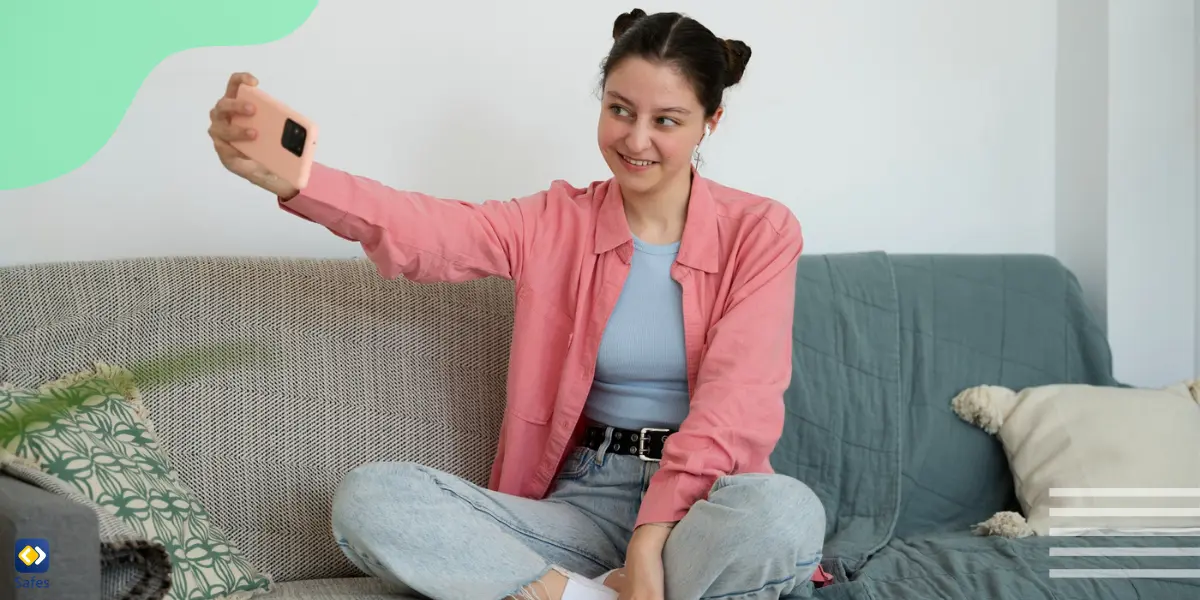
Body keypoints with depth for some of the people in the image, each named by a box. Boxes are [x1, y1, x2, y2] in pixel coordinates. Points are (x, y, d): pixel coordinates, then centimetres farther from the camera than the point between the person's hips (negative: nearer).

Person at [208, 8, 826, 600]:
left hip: (703, 500, -2)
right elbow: (425, 230, -14)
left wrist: (652, 538, -26)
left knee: (786, 512, -39)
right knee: (367, 498, -19)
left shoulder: (761, 233, 0)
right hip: (582, 501, 2)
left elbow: (735, 400, -12)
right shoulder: (557, 222, 5)